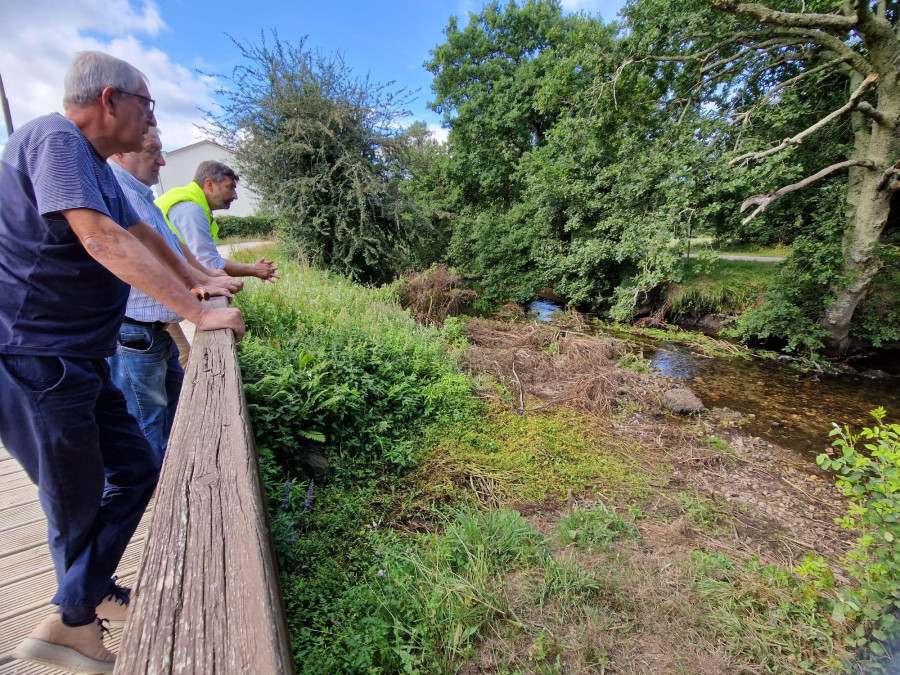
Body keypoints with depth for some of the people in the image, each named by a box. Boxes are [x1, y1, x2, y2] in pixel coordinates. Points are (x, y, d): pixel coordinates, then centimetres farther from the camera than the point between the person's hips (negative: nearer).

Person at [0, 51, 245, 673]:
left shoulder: (98, 167, 15)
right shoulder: (53, 140, -15)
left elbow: (142, 234, 24)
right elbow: (101, 239, -27)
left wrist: (195, 282, 20)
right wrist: (197, 312, -28)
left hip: (82, 362, 10)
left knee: (135, 469, 13)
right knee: (77, 501, 6)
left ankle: (76, 614, 29)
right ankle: (76, 618, 30)